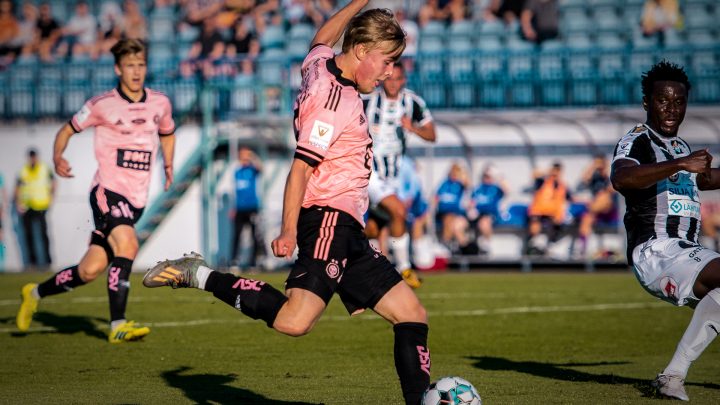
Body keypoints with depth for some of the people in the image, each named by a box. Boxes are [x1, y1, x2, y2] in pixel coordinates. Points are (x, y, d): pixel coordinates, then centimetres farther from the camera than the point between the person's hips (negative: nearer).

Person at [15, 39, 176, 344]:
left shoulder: (160, 103, 9)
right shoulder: (102, 105, -3)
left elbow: (167, 133, 30)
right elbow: (68, 129, 6)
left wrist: (168, 165, 19)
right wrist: (58, 158, -11)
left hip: (136, 199, 5)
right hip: (107, 190, -5)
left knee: (90, 270, 2)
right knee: (127, 244, -30)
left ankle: (36, 293, 27)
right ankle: (118, 326, -26)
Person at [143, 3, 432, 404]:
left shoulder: (320, 66, 14)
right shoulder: (336, 100, -12)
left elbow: (322, 39, 39)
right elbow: (302, 164, -18)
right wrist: (289, 231, -22)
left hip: (348, 234, 11)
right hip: (329, 218, -11)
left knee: (412, 314, 8)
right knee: (294, 321, -27)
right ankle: (198, 275, -12)